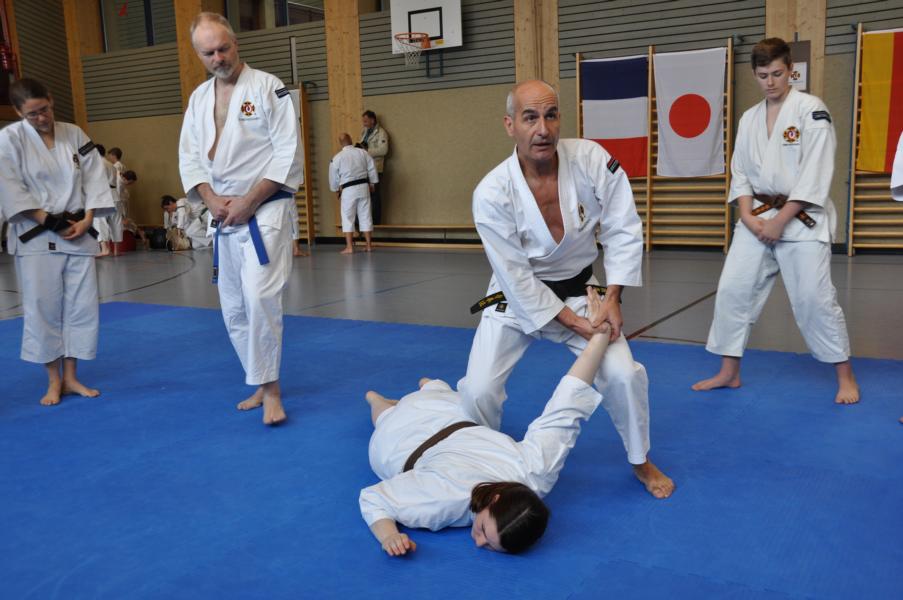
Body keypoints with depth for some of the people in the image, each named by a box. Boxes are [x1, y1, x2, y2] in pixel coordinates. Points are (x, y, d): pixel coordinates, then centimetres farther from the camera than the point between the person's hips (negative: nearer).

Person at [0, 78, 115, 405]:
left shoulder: (74, 134, 6)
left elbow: (94, 177, 5)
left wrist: (87, 220, -7)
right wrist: (49, 222, -15)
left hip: (78, 234, 3)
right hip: (35, 237, -3)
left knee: (81, 305, 4)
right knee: (43, 308, -2)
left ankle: (71, 377, 17)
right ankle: (54, 381, 12)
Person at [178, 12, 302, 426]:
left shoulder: (267, 87, -6)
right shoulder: (199, 98, 11)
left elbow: (288, 155, -11)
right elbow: (189, 158, 11)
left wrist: (249, 202, -15)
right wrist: (212, 200, -7)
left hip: (264, 210, -6)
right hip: (223, 216, 6)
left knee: (259, 298, -20)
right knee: (235, 309, 10)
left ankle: (270, 389, -7)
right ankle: (263, 385, 24)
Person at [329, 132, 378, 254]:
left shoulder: (337, 158, -5)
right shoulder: (363, 153, 1)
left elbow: (334, 177, 3)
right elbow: (372, 169, 6)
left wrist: (336, 191, 18)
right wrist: (372, 184, 18)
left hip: (348, 190, -3)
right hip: (363, 187, 3)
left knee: (348, 218, 3)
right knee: (365, 216, 9)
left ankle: (349, 247, 0)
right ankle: (369, 245, 13)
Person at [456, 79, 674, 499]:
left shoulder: (591, 159, -20)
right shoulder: (492, 194, -25)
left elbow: (622, 229, -10)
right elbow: (517, 278, -20)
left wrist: (612, 298, -16)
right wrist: (574, 323, -20)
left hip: (579, 289, 2)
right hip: (518, 298, -1)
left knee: (622, 374, -11)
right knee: (480, 390, -10)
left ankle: (641, 461, 19)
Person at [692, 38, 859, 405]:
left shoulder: (811, 110, -8)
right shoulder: (749, 118, 9)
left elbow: (815, 174, -14)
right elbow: (739, 173, 10)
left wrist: (780, 221, -16)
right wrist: (748, 217, -6)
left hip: (801, 219, -5)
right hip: (757, 217, 5)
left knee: (814, 298, -5)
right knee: (732, 290, 2)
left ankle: (845, 376, 14)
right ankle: (729, 372, 16)